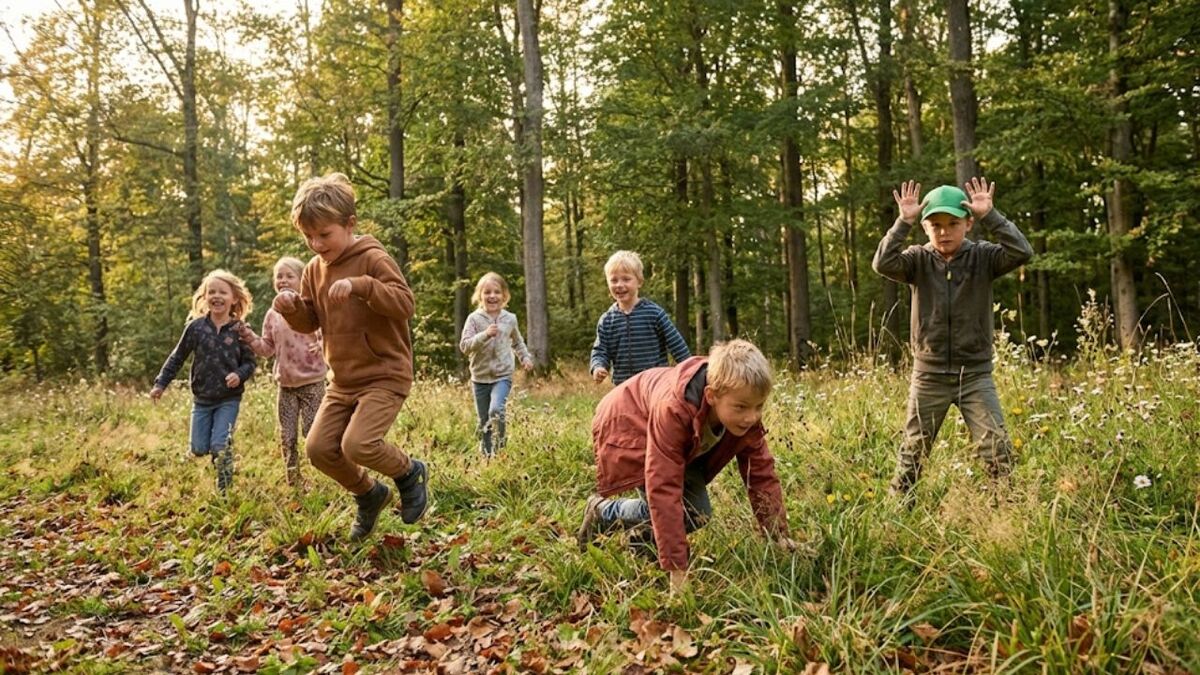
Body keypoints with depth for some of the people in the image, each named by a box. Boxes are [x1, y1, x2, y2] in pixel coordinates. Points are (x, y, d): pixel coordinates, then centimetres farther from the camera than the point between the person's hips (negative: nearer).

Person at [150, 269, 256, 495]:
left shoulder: (239, 330, -8)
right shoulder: (196, 326, -4)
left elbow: (249, 362, -1)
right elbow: (177, 357, 4)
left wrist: (240, 375, -21)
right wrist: (160, 383, 1)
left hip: (229, 399, -2)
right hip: (202, 399, 3)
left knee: (220, 446, -9)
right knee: (199, 449, 5)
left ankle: (224, 491, 7)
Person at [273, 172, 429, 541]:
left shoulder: (373, 259, -13)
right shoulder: (314, 270, 7)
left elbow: (404, 304, -24)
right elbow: (310, 321, 15)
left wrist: (361, 286, -36)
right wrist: (293, 308, -7)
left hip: (385, 375, -7)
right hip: (343, 380, 7)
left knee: (357, 444, -22)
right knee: (319, 448, 1)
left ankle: (410, 473, 8)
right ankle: (370, 494, 25)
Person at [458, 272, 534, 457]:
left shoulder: (510, 319, 4)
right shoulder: (474, 319, -4)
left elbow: (517, 342, 24)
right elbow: (464, 346, -14)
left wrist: (525, 357, 11)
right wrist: (484, 335, -25)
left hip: (503, 376, 0)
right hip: (480, 378, 0)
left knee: (496, 411, -25)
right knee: (484, 422, 9)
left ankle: (499, 450, -10)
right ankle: (485, 455, 24)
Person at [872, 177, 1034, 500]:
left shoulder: (982, 256, -3)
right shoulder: (919, 260, -3)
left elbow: (1022, 252, -20)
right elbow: (883, 264, -21)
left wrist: (990, 216, -24)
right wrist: (904, 222, -26)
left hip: (975, 373, 0)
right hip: (929, 375, 1)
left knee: (998, 449, -5)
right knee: (913, 450, 10)